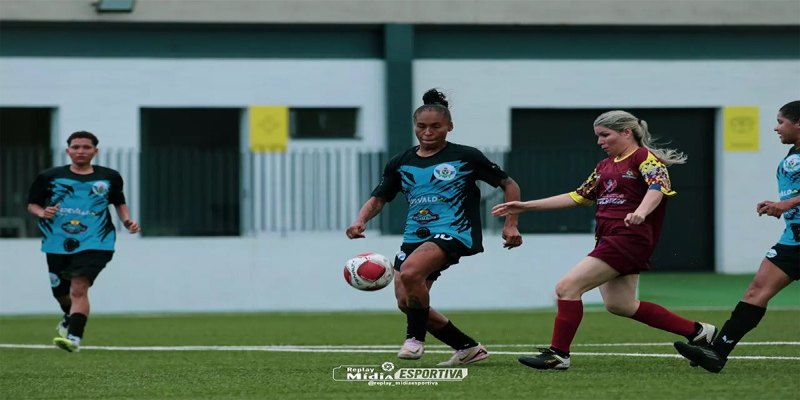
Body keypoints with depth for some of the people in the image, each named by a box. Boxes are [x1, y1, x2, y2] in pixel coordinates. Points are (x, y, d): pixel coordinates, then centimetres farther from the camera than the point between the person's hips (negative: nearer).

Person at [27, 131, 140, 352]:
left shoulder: (109, 177, 6)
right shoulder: (49, 177, 2)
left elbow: (119, 203, 21)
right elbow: (32, 204, 9)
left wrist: (127, 221, 3)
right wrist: (42, 213, -13)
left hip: (94, 243, -2)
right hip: (58, 244, 2)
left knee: (78, 289, -21)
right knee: (61, 291, 16)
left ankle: (74, 338, -28)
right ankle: (69, 318, 50)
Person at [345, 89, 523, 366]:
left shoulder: (465, 157, 0)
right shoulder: (400, 163, 11)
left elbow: (508, 185, 7)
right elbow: (378, 199, 14)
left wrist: (510, 225, -2)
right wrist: (360, 221, -7)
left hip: (453, 232, -7)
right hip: (414, 236, 7)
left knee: (410, 272, -32)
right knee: (406, 302, 2)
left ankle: (415, 337, -10)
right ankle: (469, 348, 17)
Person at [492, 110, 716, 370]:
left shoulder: (645, 157, -5)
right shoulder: (605, 166, 20)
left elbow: (657, 187, -23)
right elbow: (579, 197, 26)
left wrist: (640, 212, -45)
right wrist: (525, 206, 23)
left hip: (629, 238, -9)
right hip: (608, 238, 9)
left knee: (567, 287, -14)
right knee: (619, 304, 9)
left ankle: (558, 355, -8)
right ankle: (697, 332, 18)